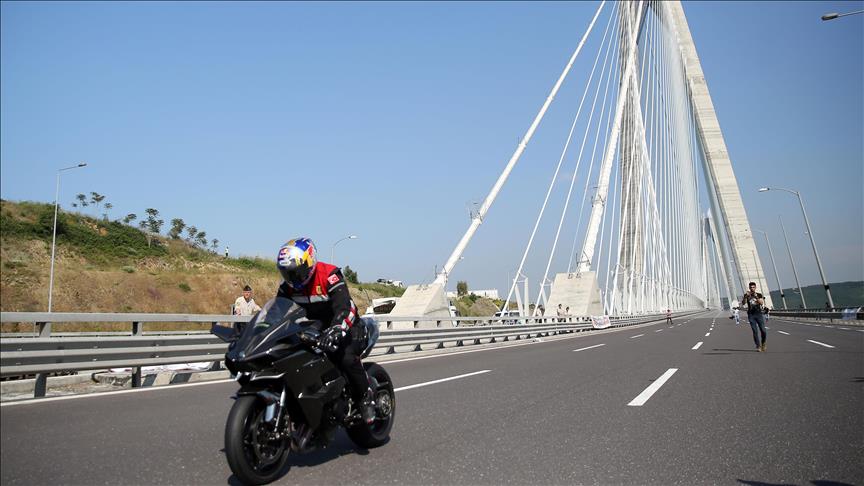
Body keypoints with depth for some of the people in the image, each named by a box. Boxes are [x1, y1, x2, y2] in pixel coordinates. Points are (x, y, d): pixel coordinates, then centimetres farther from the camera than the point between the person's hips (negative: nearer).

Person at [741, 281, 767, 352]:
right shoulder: (746, 295, 7)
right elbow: (743, 303, -7)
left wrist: (756, 297, -27)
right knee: (755, 331, -7)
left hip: (759, 314, 0)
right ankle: (758, 346, -5)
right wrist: (746, 296, -22)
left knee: (763, 331, -2)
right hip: (751, 315, 0)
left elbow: (762, 303, -11)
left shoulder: (759, 295, 6)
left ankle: (763, 344, 24)